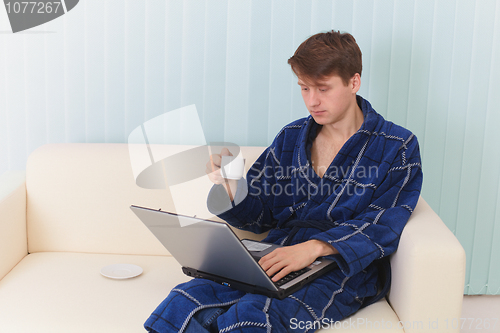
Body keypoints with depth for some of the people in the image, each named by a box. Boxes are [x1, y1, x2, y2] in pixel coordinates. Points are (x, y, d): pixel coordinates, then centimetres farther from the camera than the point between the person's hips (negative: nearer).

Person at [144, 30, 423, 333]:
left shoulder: (398, 147, 4)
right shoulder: (291, 138, 18)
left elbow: (382, 226, -9)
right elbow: (259, 214, 18)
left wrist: (315, 247, -25)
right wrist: (230, 184, -5)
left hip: (347, 269, -4)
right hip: (277, 257, 4)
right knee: (184, 302, -25)